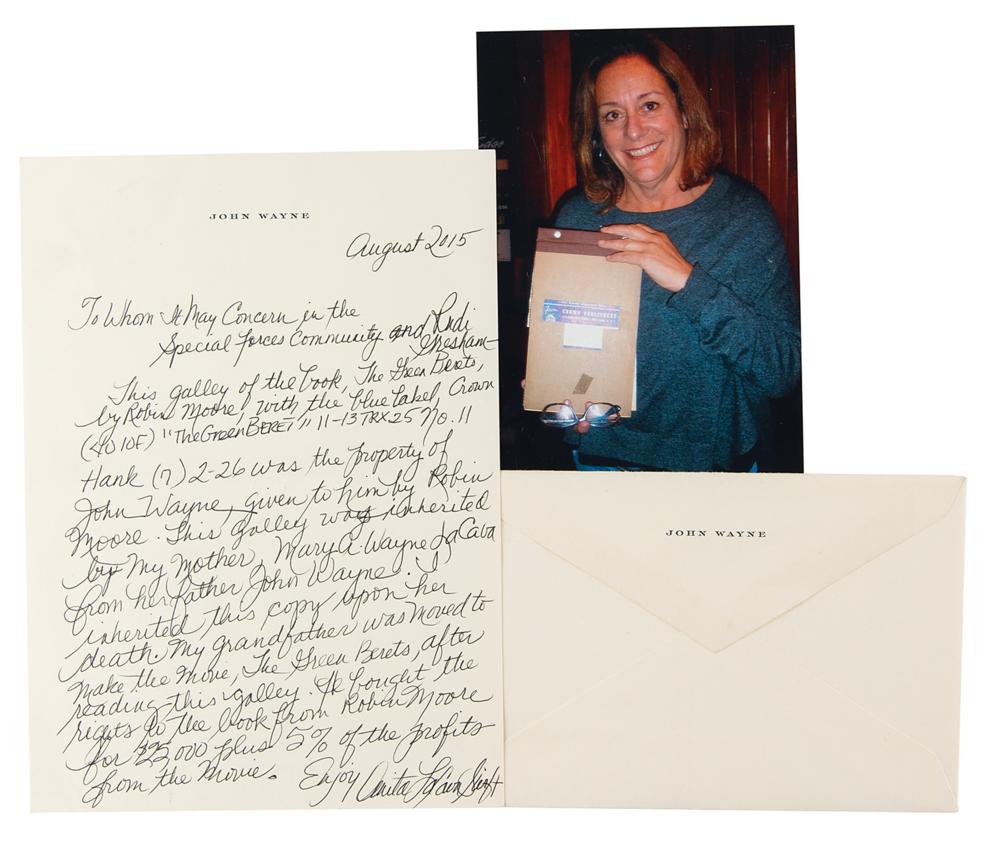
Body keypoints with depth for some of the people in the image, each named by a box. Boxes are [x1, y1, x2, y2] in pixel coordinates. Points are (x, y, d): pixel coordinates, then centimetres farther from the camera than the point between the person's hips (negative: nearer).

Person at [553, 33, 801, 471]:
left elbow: (783, 373, -20)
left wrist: (688, 281, -29)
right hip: (600, 453, 2)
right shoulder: (577, 218, -8)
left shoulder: (743, 214, -13)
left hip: (718, 456, -1)